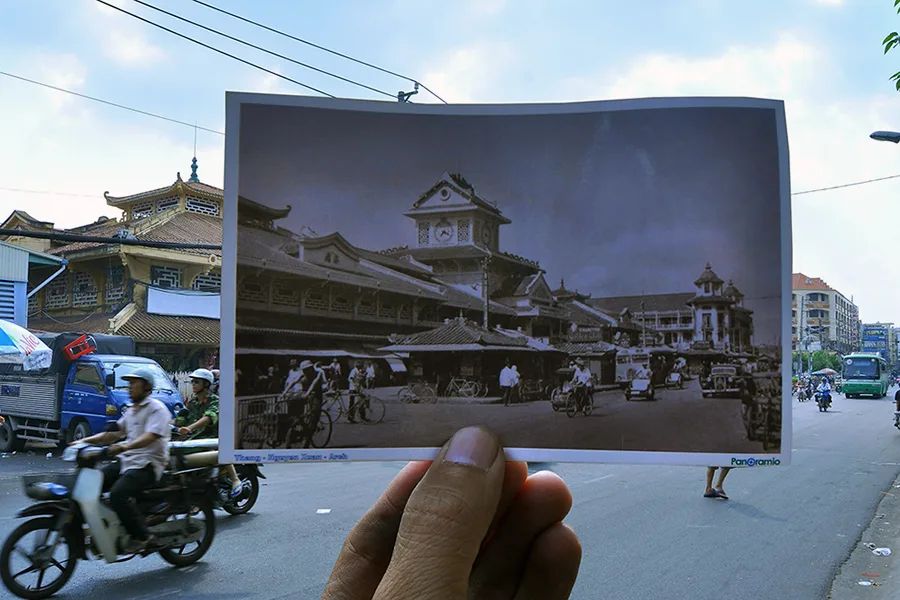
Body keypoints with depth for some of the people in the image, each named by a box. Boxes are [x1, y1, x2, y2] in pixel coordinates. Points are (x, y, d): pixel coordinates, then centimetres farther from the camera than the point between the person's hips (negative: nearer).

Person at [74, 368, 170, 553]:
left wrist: (125, 446, -39)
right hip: (126, 461, 9)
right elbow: (114, 433, 21)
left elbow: (150, 437, -23)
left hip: (147, 465, -9)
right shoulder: (131, 410, 21)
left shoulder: (157, 409, -8)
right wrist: (86, 441, 9)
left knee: (117, 495, -29)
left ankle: (142, 536, -17)